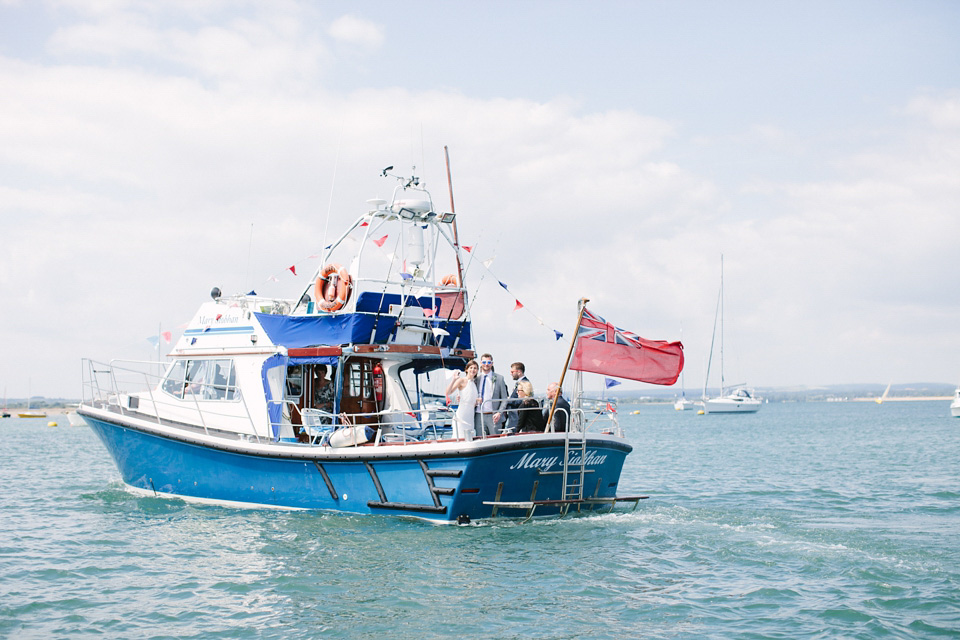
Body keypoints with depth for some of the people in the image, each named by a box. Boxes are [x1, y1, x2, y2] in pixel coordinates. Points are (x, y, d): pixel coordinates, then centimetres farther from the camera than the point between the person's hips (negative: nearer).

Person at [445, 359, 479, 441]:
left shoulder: (474, 382, 17)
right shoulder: (462, 380, -4)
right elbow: (448, 393, -17)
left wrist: (478, 401, 6)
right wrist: (454, 379, -23)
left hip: (471, 415, 7)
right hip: (462, 412, -7)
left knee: (471, 439, 2)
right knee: (461, 438, -11)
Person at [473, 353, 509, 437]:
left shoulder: (499, 378, 5)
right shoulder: (476, 378, 9)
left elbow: (504, 399, 4)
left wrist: (499, 413, -8)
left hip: (493, 416, -1)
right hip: (479, 416, 2)